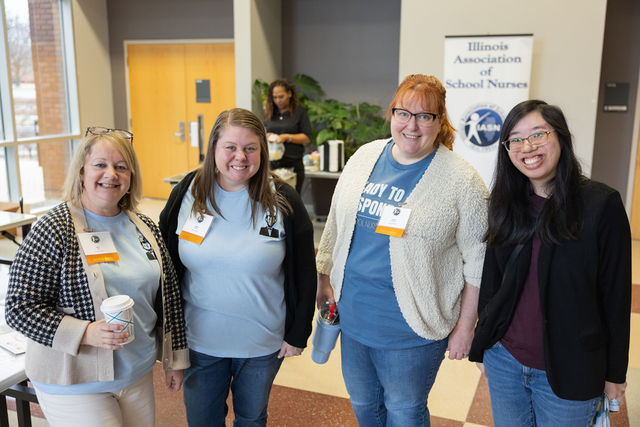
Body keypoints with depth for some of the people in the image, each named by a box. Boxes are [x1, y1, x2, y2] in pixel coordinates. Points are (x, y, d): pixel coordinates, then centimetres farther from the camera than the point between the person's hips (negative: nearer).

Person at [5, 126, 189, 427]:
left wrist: (174, 357, 11)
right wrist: (86, 332, -26)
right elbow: (20, 308, -14)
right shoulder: (53, 230, -13)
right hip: (74, 383, -5)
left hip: (138, 375, 5)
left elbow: (168, 295, 9)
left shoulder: (145, 228, 3)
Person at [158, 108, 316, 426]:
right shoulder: (188, 194, -6)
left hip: (263, 342, -1)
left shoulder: (283, 202, -10)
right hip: (199, 339, 1)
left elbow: (304, 274, -3)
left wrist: (298, 334, -1)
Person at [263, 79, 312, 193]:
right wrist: (266, 136, -1)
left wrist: (287, 137, -14)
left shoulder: (299, 111, 1)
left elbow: (307, 137, -2)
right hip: (272, 163, 3)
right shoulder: (270, 112, 12)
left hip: (293, 164, -3)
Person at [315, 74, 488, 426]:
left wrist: (465, 327, -6)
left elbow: (477, 261, -9)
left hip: (410, 329, -5)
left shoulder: (463, 181, -14)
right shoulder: (364, 158, 1)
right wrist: (325, 277, 10)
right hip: (353, 315, 5)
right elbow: (337, 223, 10)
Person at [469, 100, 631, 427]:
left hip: (568, 374, -3)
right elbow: (490, 282, 7)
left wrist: (615, 373, -3)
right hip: (503, 360, 4)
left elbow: (616, 295, -8)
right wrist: (481, 348, 12)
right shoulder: (505, 205, 0)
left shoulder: (601, 204, -12)